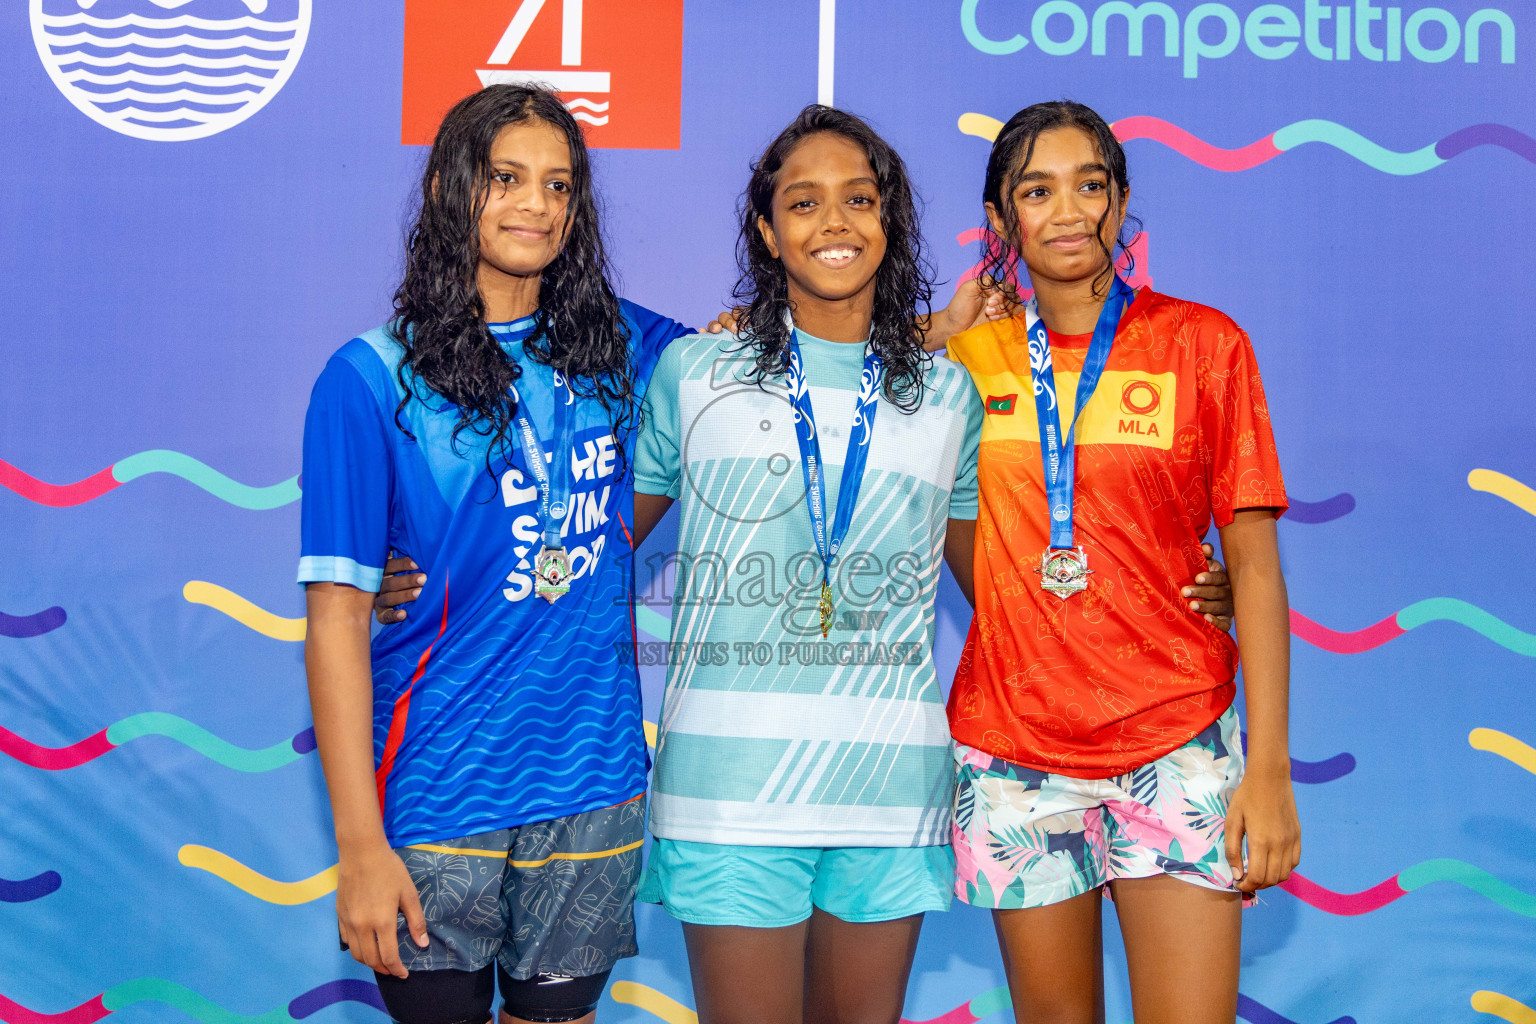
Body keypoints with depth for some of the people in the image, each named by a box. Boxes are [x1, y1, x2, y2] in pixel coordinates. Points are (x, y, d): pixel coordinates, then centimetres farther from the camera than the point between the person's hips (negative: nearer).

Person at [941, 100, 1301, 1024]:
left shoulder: (1202, 343, 0)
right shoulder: (965, 356, 5)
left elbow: (1255, 563, -2)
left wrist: (1270, 767, -7)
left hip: (1176, 743, -1)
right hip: (1013, 746, 2)